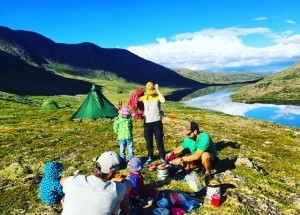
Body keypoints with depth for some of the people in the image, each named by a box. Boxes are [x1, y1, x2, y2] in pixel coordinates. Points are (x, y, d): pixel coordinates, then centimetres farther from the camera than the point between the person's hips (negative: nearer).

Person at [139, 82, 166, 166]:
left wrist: (157, 90, -24)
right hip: (147, 122, 4)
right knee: (149, 142, 12)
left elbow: (163, 100, -28)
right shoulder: (144, 97, 5)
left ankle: (162, 157, 16)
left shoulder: (157, 97, -7)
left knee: (159, 141, 3)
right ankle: (150, 158, 26)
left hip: (157, 122, -3)